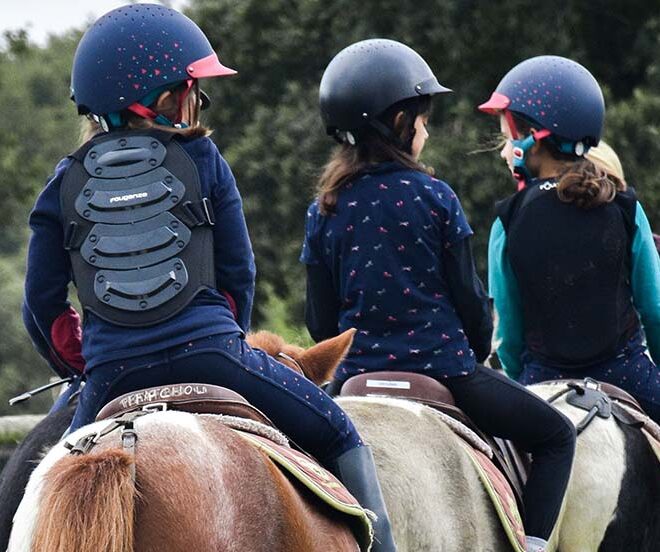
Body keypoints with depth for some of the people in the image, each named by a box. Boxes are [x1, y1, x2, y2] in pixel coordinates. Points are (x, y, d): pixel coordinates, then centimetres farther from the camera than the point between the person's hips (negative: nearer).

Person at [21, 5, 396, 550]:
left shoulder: (67, 183, 9)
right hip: (211, 353, -2)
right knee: (341, 439, 14)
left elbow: (43, 305, 10)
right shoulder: (201, 159, 4)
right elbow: (238, 274, 8)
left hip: (112, 378, 2)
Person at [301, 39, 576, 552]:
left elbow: (320, 321, 4)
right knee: (556, 434, 12)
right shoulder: (435, 197, -7)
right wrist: (479, 352, 15)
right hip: (443, 370, -3)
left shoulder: (324, 211, 2)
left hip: (355, 376, 3)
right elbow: (469, 297, -4)